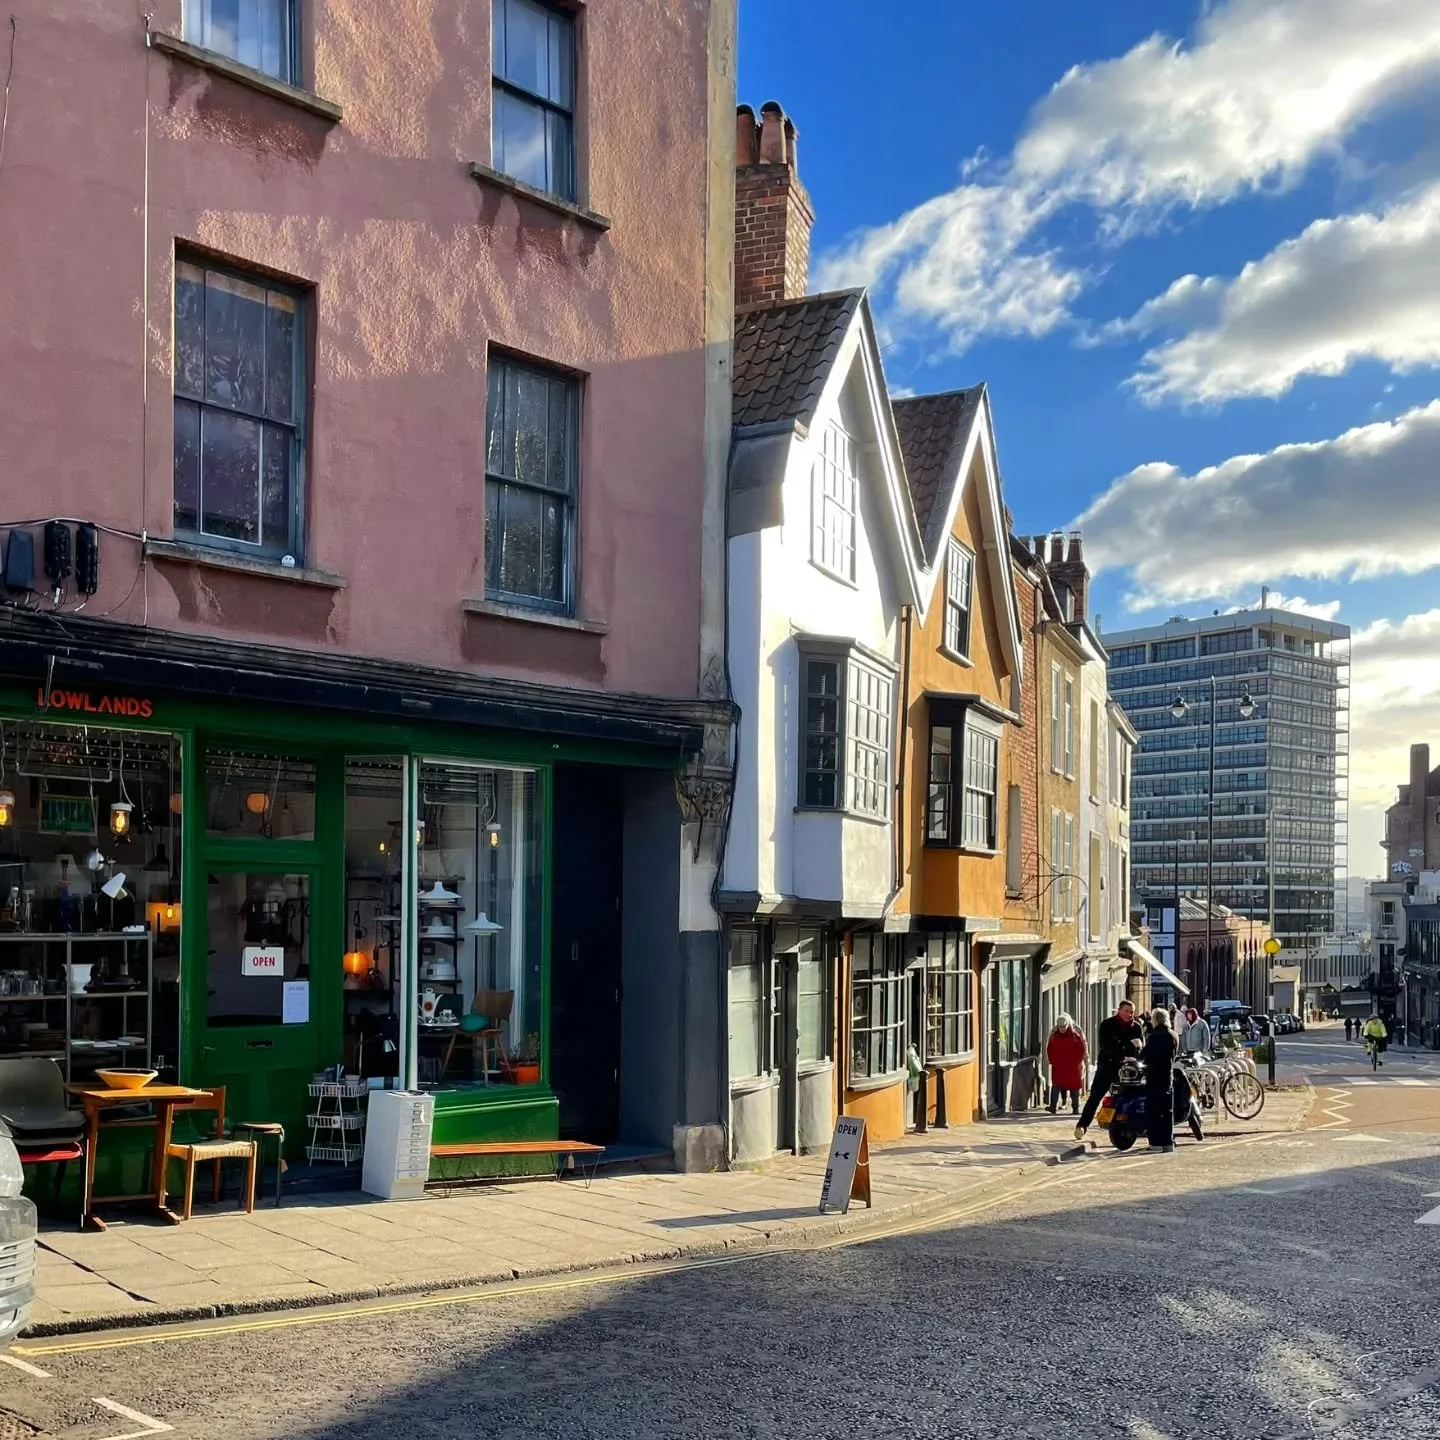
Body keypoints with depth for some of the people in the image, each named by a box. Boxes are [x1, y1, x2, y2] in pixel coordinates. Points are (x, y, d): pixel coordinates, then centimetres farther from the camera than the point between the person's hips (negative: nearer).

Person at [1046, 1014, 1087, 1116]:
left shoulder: (1075, 1036, -3)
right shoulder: (1054, 1036, 6)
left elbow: (1082, 1049, 0)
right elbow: (1049, 1049, 14)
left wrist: (1077, 1061, -5)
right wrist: (1052, 1061, 5)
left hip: (1073, 1067, -2)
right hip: (1057, 1067, 2)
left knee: (1074, 1087, 3)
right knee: (1056, 1085, -5)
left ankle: (1075, 1108, 9)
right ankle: (1053, 1106, -7)